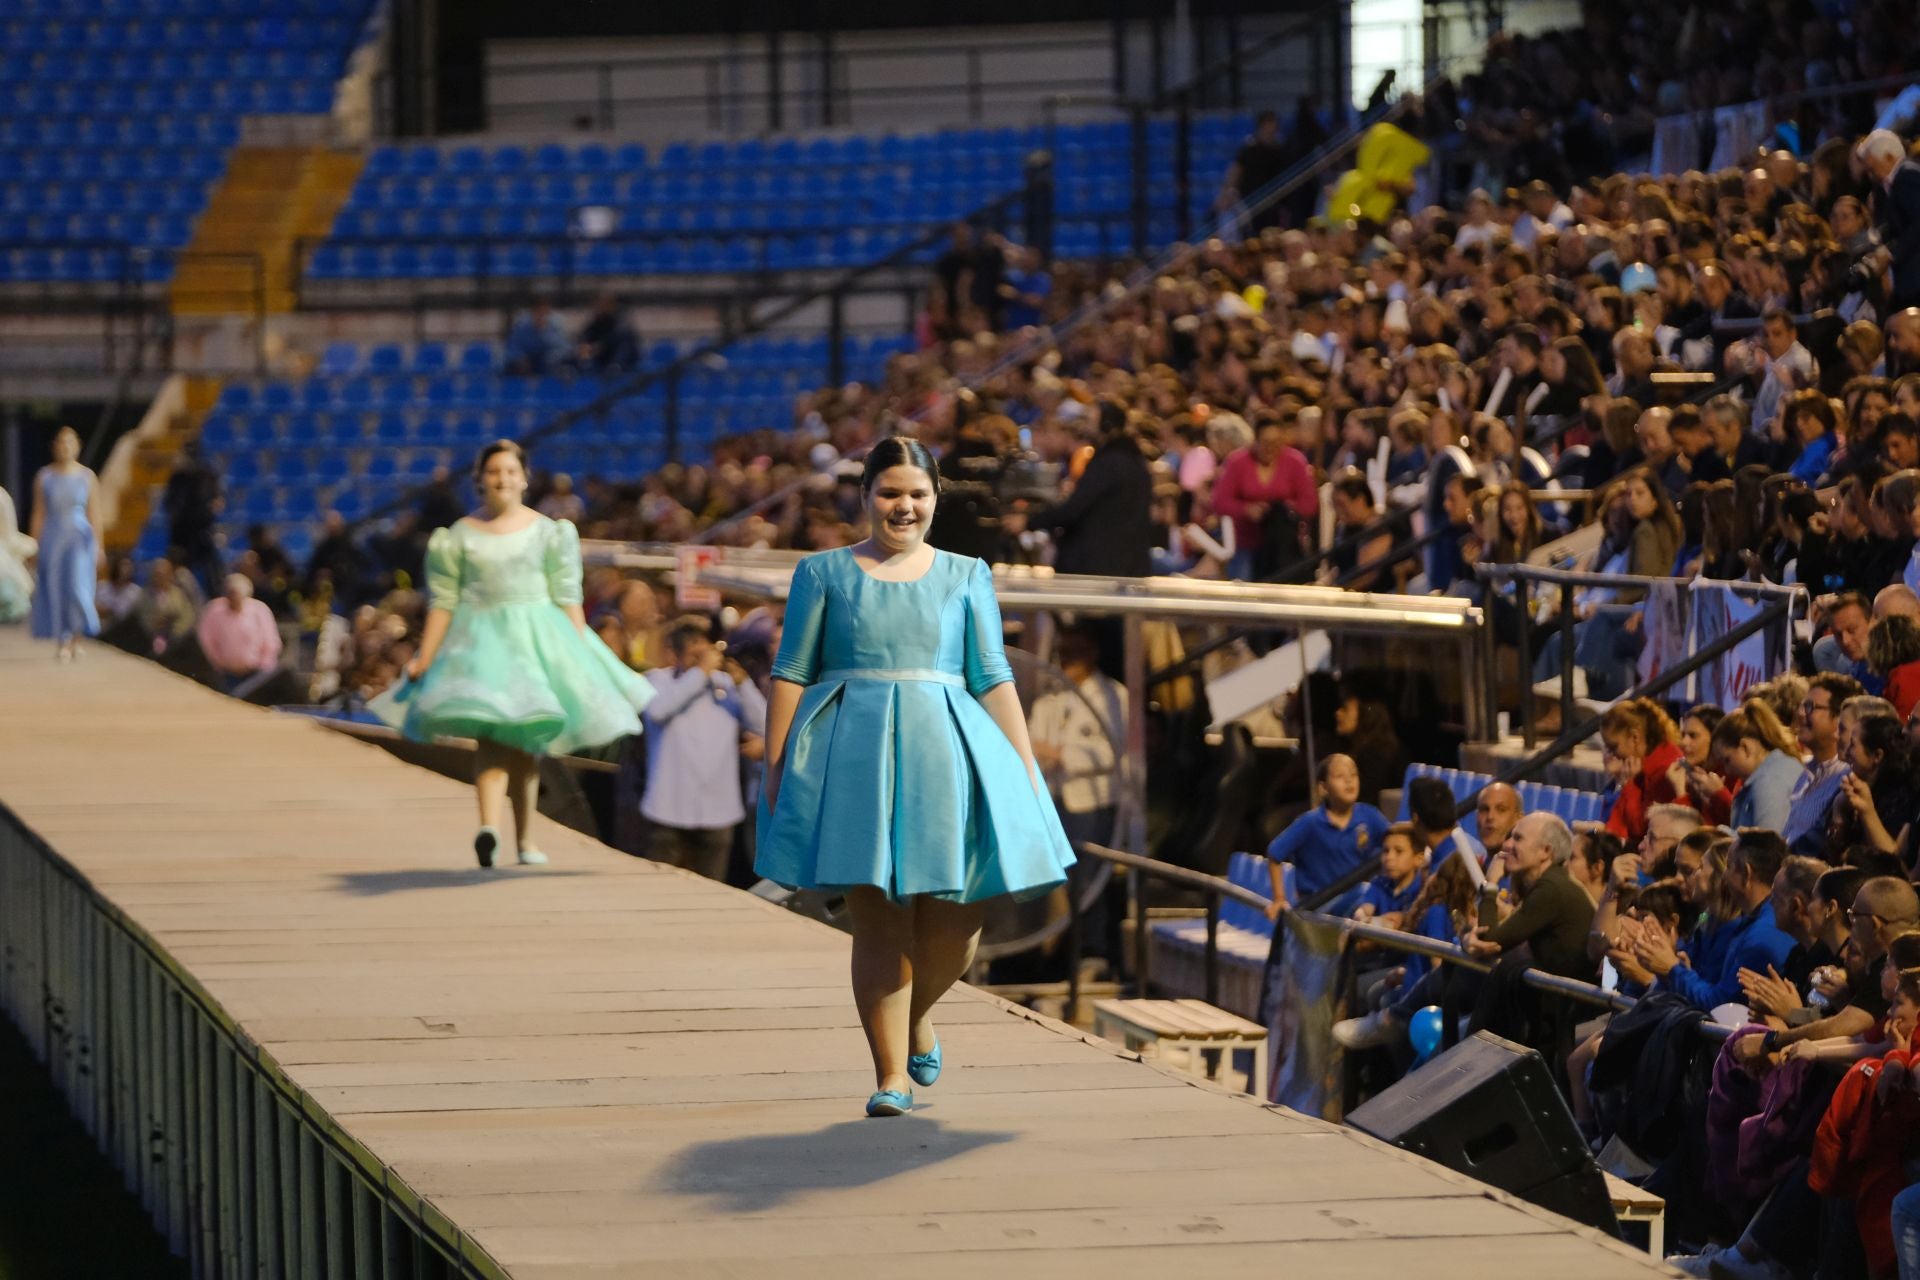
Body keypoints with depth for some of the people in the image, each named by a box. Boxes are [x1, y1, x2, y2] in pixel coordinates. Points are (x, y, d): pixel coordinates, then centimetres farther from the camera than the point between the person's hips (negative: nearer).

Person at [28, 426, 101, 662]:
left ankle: (75, 639, 5)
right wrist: (34, 545, 3)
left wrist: (98, 546, 0)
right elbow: (39, 514, 6)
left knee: (78, 588, -10)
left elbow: (94, 514, 3)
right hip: (52, 540, 1)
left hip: (79, 538, -1)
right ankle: (63, 642, 12)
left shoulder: (87, 477, 2)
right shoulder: (45, 477, 3)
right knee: (55, 590, 1)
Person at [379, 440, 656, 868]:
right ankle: (489, 826, -31)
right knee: (491, 734, -16)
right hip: (481, 639, -1)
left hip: (537, 638, 1)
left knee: (528, 742, 4)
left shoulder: (547, 531, 7)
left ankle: (524, 838, 11)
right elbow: (442, 602, 5)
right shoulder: (460, 535, 6)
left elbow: (567, 596, 6)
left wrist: (579, 653, -1)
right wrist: (424, 659, 0)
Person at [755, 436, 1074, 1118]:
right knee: (879, 920, -6)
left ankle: (918, 1015, 31)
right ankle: (892, 1074, 2)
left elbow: (994, 680, 10)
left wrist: (1027, 772, 4)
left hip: (945, 755, 2)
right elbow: (790, 676, 6)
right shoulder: (824, 573, 8)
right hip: (855, 756, -2)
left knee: (954, 927, 0)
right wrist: (774, 769, -1)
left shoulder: (964, 576, 12)